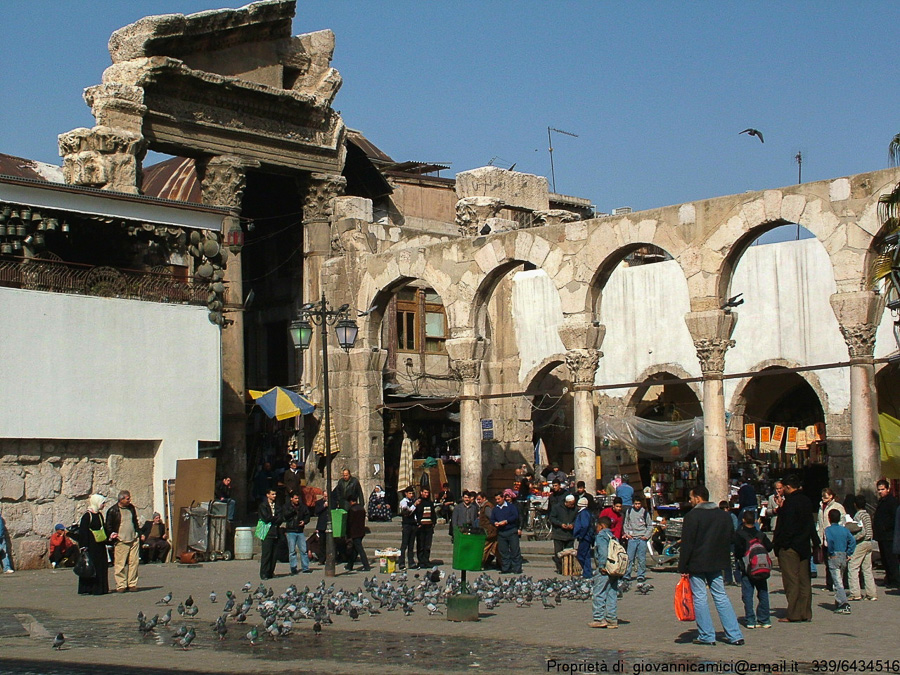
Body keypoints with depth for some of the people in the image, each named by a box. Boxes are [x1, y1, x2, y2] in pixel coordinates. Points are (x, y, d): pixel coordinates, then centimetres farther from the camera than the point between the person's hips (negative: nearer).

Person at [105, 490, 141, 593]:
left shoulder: (131, 508, 14)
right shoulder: (113, 511, -3)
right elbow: (108, 526, 1)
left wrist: (139, 534, 18)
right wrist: (112, 535, -9)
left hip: (134, 540, 5)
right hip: (121, 541, -5)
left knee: (134, 562, 1)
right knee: (120, 564, -5)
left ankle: (132, 584, 9)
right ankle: (121, 585, 0)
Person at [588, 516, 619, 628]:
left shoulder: (601, 536, -5)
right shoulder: (613, 537, 19)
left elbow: (603, 551, -20)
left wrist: (602, 565, -19)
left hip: (604, 571, -8)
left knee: (598, 594, -3)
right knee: (612, 594, 9)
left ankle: (599, 619, -4)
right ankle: (612, 620, 10)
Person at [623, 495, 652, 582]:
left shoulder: (645, 512, 6)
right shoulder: (629, 511, 8)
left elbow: (650, 526, 11)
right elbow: (625, 524, 16)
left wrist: (646, 536, 0)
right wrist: (626, 533, 2)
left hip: (642, 539, 0)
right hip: (632, 538, 0)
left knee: (641, 558, 0)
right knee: (629, 557, -5)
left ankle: (641, 575, 8)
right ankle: (627, 575, 0)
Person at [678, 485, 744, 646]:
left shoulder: (692, 516, -11)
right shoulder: (724, 515, 9)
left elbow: (687, 544, -12)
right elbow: (730, 540, 15)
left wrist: (683, 567, -8)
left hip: (697, 564, -6)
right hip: (716, 564, 6)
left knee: (700, 598, 1)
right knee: (721, 597, 10)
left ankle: (706, 635, 0)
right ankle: (735, 635, 7)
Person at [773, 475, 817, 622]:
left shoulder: (790, 502, -15)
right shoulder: (807, 501, 11)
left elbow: (786, 526, -19)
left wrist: (777, 543, -11)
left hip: (789, 547, -8)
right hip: (804, 546, 8)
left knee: (791, 580, -5)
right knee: (804, 580, 10)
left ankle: (794, 614, -4)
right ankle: (806, 613, 12)